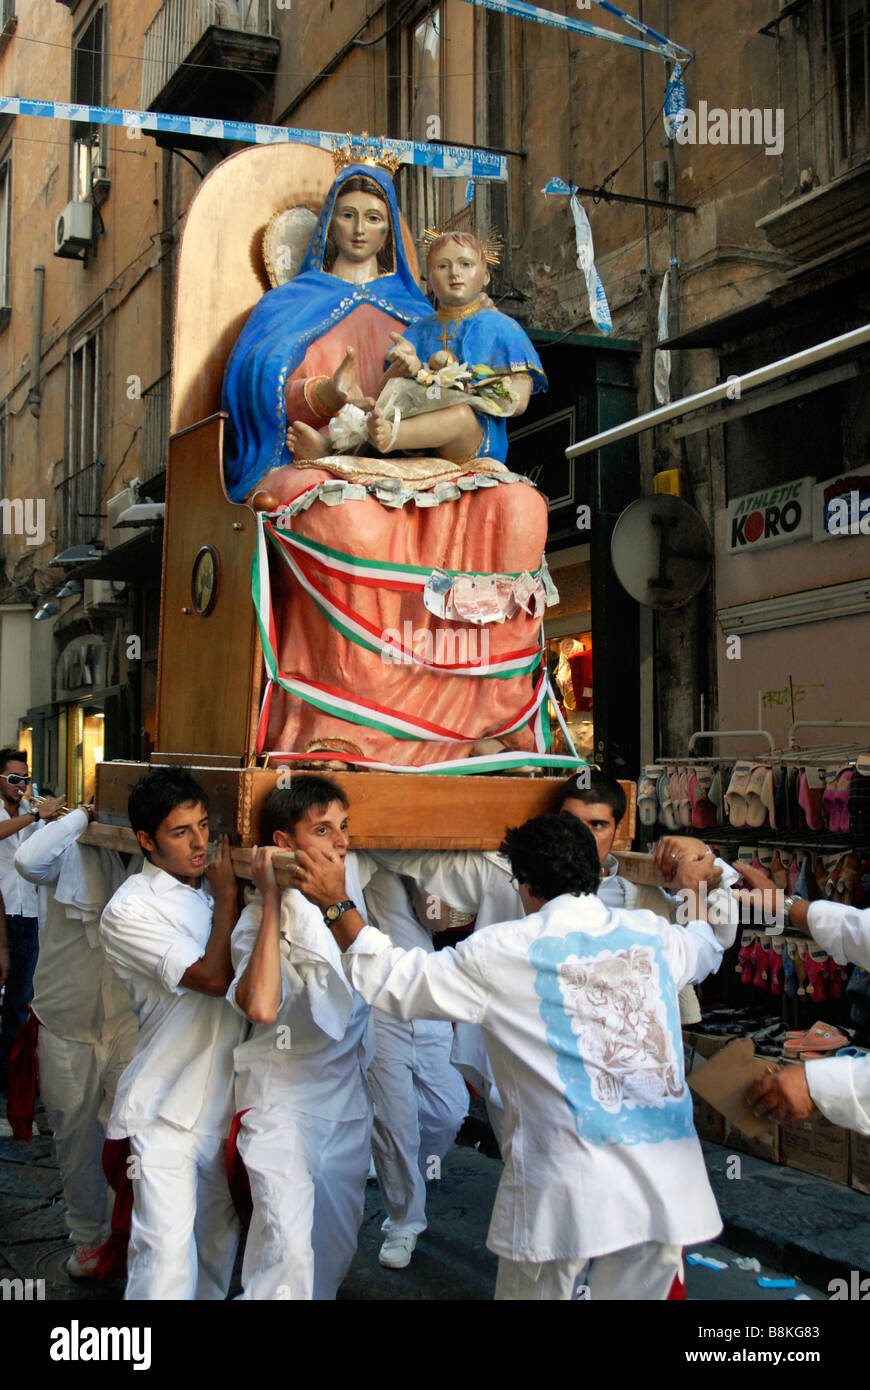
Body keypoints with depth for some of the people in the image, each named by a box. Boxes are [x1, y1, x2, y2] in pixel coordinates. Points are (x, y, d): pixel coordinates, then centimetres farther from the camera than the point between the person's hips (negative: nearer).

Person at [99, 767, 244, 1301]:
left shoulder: (211, 886, 7)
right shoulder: (130, 911, -14)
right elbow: (213, 976, -22)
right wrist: (228, 894, -12)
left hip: (227, 1095, 6)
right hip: (168, 1110, -6)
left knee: (220, 1237, 15)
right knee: (168, 1246, -13)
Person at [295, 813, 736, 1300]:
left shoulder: (506, 952, -6)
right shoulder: (653, 935, 8)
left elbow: (394, 982, 0)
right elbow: (707, 943, 33)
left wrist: (337, 904, 7)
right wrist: (692, 889, 53)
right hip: (666, 1187, 5)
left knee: (539, 1290, 12)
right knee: (637, 1291, 19)